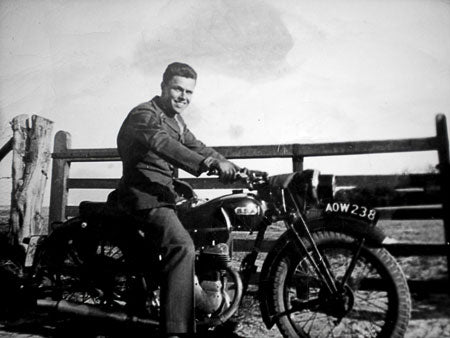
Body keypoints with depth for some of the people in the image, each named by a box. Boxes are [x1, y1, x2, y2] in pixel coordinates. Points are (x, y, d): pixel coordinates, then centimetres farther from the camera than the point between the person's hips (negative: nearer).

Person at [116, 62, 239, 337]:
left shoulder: (176, 120, 19)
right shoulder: (145, 114, -12)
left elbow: (197, 147, 13)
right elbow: (165, 145, -32)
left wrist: (234, 168, -2)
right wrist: (212, 163, -45)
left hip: (164, 195, 10)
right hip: (145, 197, -10)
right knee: (182, 246, -30)